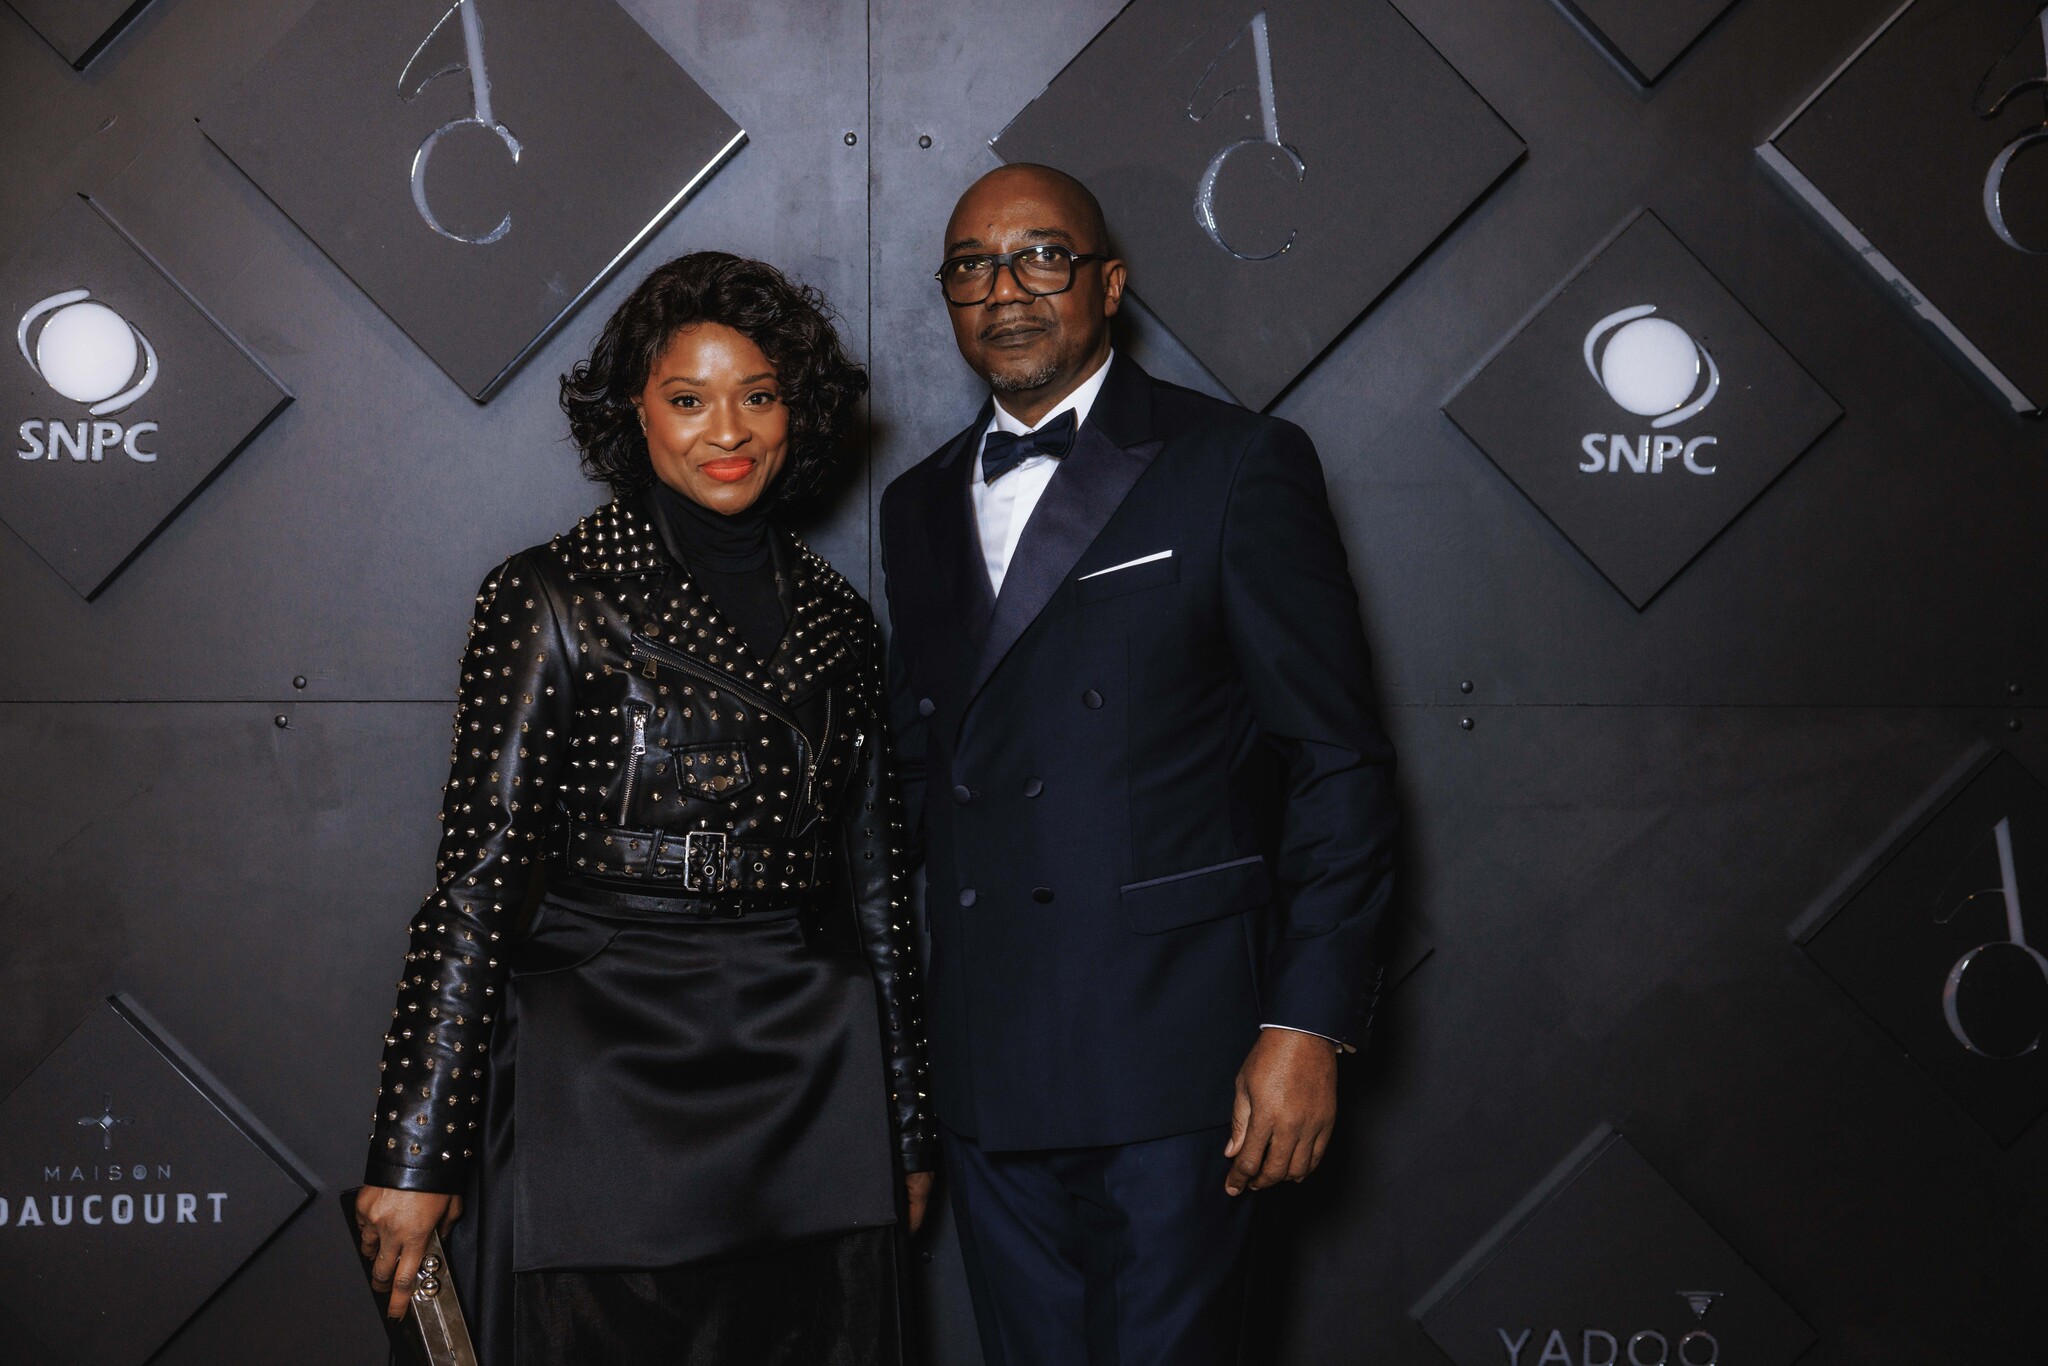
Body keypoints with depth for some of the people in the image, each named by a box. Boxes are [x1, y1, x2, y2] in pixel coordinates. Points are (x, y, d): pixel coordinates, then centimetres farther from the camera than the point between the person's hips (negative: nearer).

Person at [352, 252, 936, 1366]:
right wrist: (416, 1157, -10)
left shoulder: (834, 619, 10)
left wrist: (906, 1128, 18)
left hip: (812, 1091, 4)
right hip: (608, 1084, -4)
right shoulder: (554, 600, -4)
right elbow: (477, 882, -7)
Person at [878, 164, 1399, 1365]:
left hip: (1170, 1053, -5)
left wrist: (1309, 1024, -12)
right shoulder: (920, 506, 16)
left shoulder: (1241, 468, -3)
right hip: (985, 1069, 5)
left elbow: (1338, 760, -6)